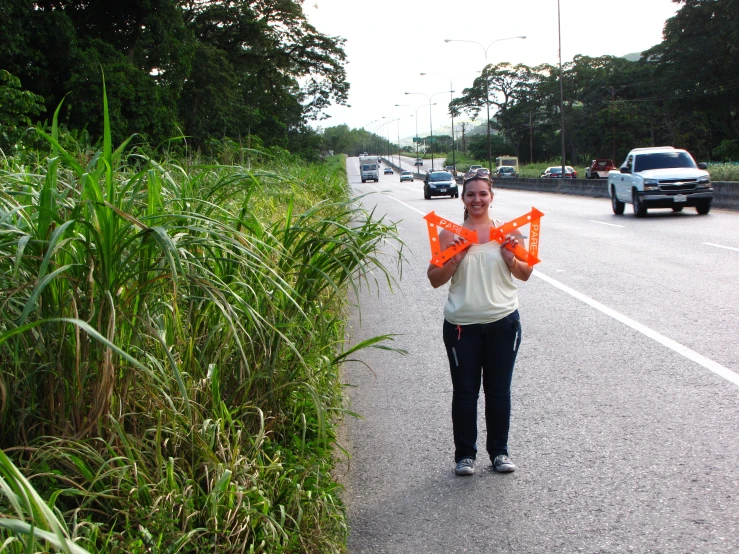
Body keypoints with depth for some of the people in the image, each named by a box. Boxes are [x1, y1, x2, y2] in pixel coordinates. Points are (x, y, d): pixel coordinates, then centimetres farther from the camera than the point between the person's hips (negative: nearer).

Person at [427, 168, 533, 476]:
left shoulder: (507, 231, 3)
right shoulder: (450, 234, -1)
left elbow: (525, 274, 8)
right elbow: (435, 279, -1)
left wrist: (511, 258, -12)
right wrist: (455, 260, -17)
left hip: (503, 323, 1)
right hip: (462, 326, -1)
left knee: (499, 391, 9)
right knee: (465, 392, 5)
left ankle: (499, 452, 22)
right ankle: (464, 454, 17)